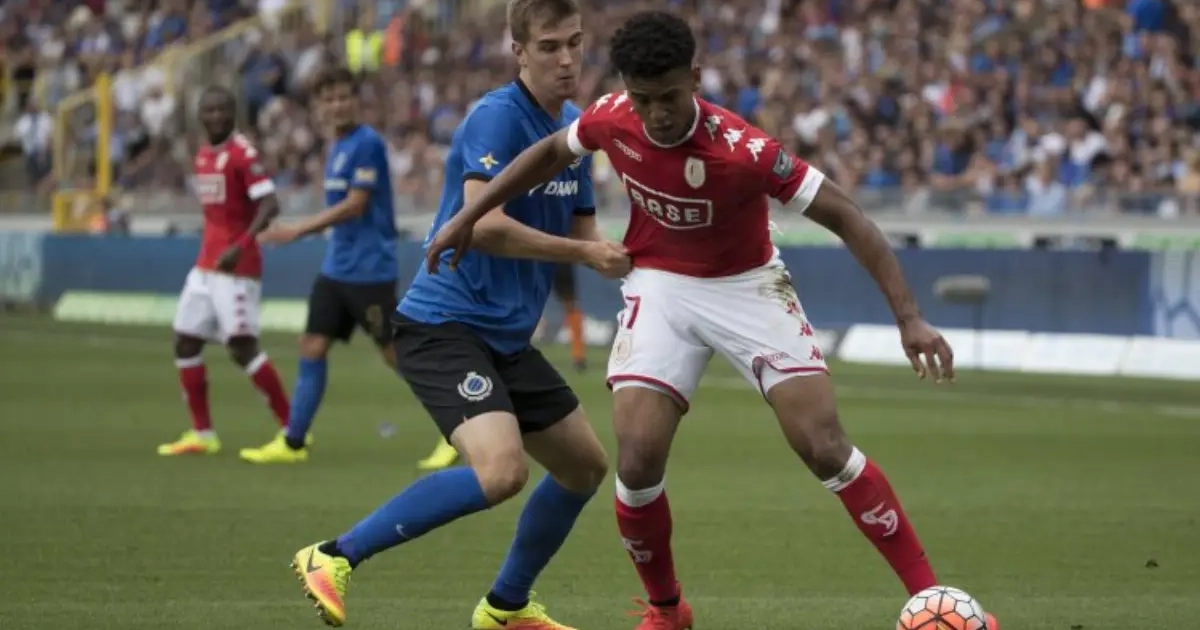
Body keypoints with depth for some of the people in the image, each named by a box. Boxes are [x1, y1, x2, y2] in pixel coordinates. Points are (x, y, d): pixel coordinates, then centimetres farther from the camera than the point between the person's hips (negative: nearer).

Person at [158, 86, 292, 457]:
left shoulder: (243, 154, -12)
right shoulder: (202, 157, 14)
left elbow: (269, 206, -21)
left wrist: (240, 247, -30)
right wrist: (210, 251, 19)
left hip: (237, 267, -9)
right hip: (205, 266, 9)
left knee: (242, 347, -13)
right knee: (185, 343, 7)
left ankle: (292, 428, -6)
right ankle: (202, 434, 16)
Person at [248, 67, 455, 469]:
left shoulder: (368, 143, -13)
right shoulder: (338, 148, 14)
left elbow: (355, 205, -18)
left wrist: (299, 230, -19)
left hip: (369, 269, -8)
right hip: (336, 267, 9)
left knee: (396, 353, -5)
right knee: (312, 348, 4)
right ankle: (293, 443, 9)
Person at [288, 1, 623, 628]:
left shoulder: (575, 129, 11)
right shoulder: (496, 117, -16)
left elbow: (581, 230, 19)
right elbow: (485, 225, -27)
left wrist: (619, 259, -3)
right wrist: (585, 253, -21)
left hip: (506, 336, 10)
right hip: (445, 324, -9)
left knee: (585, 466, 16)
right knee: (501, 469, -28)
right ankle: (334, 557, -18)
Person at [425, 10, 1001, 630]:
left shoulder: (743, 150, -30)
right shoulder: (611, 120, -17)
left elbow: (847, 218, -25)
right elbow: (551, 151, 8)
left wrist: (908, 317, -31)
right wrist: (467, 217, 8)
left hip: (747, 286, -3)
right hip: (661, 288, 3)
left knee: (823, 445, -15)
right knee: (638, 459, -12)